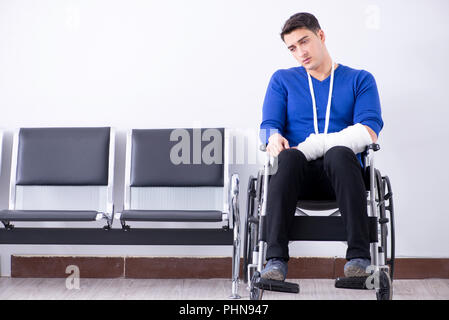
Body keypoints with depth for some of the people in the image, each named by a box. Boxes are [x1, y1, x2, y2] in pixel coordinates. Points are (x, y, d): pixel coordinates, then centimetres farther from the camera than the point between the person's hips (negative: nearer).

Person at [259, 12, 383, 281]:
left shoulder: (360, 80, 16)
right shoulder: (282, 80, 22)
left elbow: (370, 130, -1)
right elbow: (269, 125, 10)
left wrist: (311, 146, -15)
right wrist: (274, 138, -17)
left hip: (340, 176, -1)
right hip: (298, 176, 1)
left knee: (340, 154, -37)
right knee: (288, 157, -35)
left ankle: (359, 257, -40)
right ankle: (276, 260, -43)